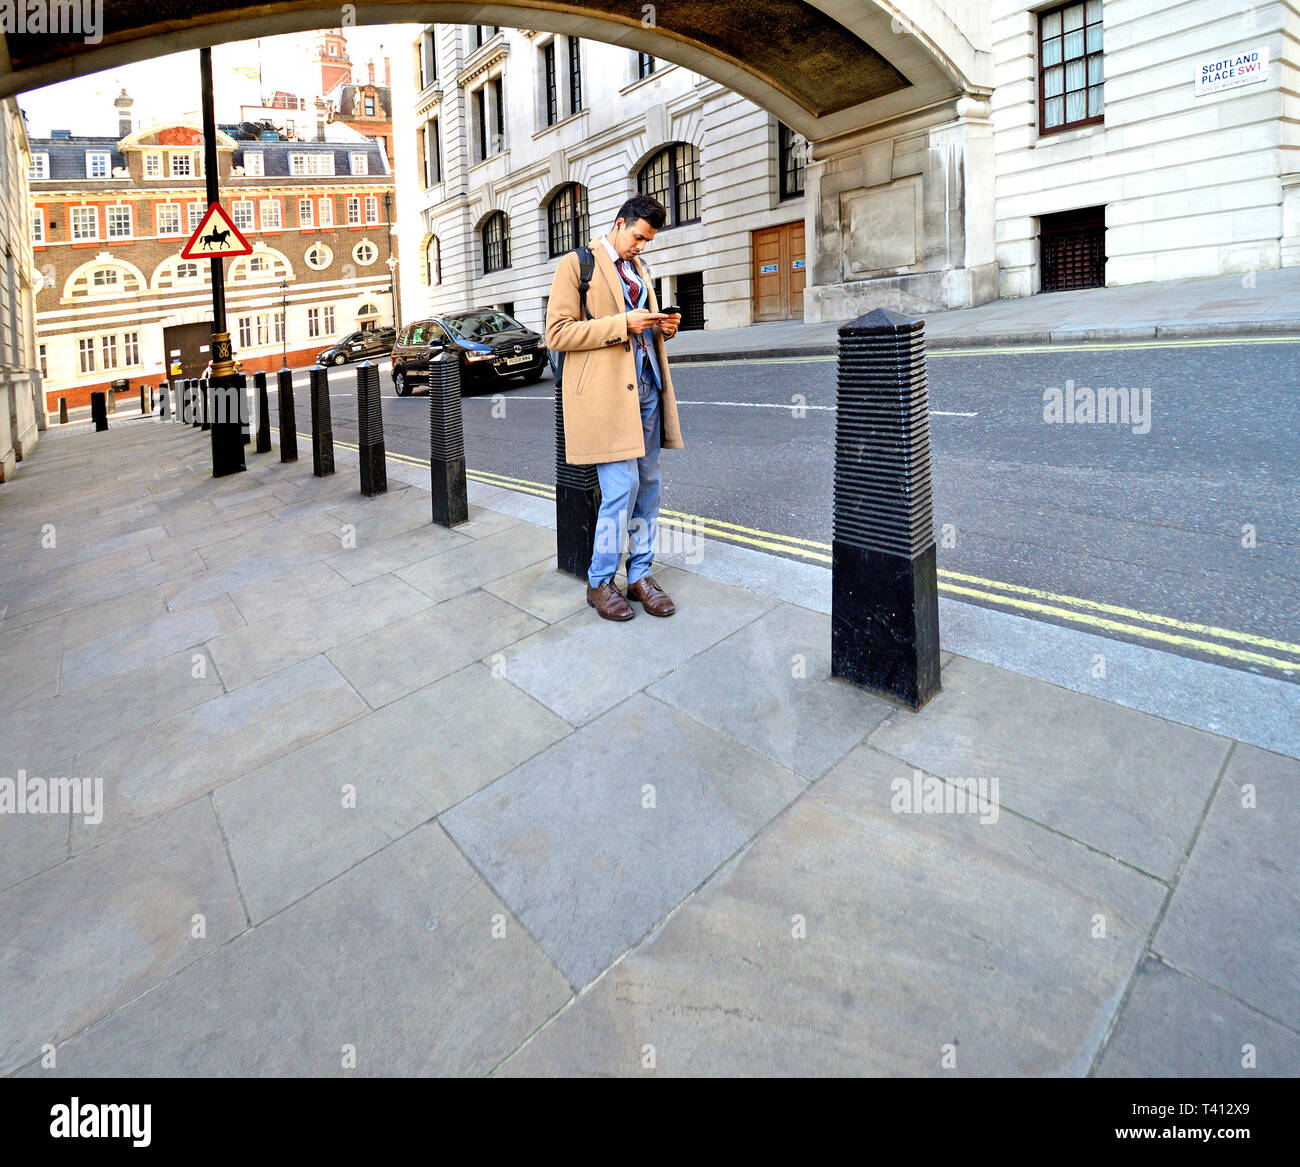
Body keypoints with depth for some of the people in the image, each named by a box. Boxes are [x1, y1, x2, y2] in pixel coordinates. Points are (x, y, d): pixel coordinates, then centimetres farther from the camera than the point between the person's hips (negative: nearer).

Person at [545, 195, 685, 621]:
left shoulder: (637, 268, 22)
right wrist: (623, 324, -16)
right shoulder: (577, 263, 0)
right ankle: (599, 582, 7)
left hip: (645, 389, 8)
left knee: (647, 486, 7)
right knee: (621, 488, -10)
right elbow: (558, 333, -10)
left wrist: (663, 327, 6)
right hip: (605, 392, -7)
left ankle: (640, 575, 18)